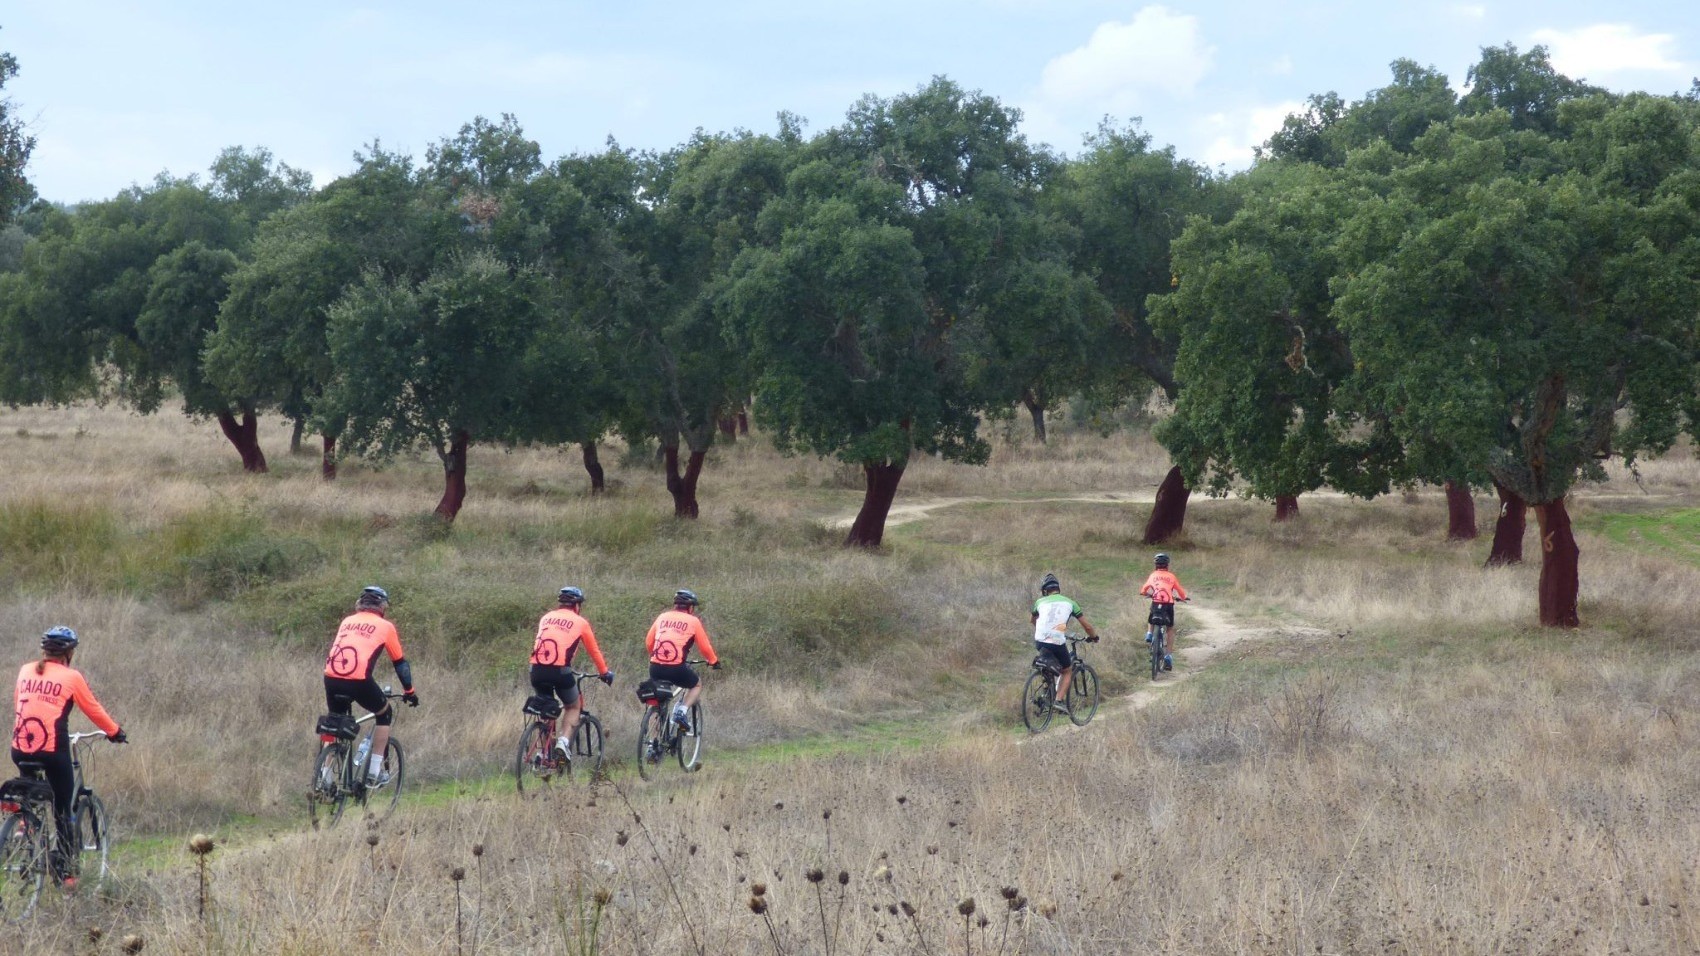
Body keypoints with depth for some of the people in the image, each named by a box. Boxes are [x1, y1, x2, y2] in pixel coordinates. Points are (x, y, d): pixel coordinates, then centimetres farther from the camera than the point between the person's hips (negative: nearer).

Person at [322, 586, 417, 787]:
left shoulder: (347, 621, 25)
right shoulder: (385, 626, 13)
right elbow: (399, 662, 19)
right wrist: (409, 691, 32)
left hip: (331, 679, 4)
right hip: (359, 680, -4)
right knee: (385, 714, 22)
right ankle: (374, 773, 18)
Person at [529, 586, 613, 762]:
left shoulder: (546, 618, 20)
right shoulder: (580, 622, 10)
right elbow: (594, 651, 17)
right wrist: (605, 673, 31)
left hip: (537, 670, 4)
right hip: (560, 671, -3)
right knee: (573, 707, 20)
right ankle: (564, 740, -2)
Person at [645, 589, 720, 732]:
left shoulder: (663, 617, 15)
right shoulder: (693, 621, 5)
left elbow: (648, 642, 17)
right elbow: (705, 647, 8)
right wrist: (714, 661, 26)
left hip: (655, 668, 3)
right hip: (677, 669, -3)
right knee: (697, 685, 25)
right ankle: (682, 712, 2)